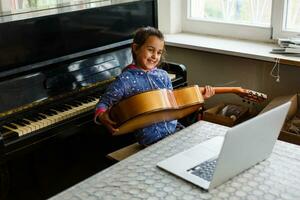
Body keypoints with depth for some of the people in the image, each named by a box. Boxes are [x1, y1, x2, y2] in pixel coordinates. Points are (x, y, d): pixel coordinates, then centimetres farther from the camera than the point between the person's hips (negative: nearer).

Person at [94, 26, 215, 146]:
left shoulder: (163, 75, 7)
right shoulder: (125, 80, -9)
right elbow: (104, 102, -2)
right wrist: (101, 116, -24)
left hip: (173, 127, 6)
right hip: (151, 135, -6)